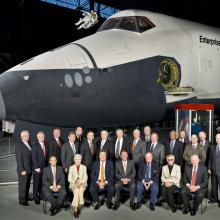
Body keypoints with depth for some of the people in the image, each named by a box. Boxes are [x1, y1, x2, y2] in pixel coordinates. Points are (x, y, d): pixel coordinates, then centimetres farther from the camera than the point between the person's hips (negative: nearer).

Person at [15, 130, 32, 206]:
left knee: (27, 185, 13)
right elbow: (19, 159, -13)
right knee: (22, 185, 2)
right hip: (23, 170, -6)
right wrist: (22, 170, -16)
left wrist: (32, 168, 6)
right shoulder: (19, 145, -10)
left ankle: (26, 198, 25)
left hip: (30, 169, 6)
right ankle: (22, 200, 12)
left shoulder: (30, 144, 10)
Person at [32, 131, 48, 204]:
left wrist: (47, 165, 5)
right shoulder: (35, 146, -6)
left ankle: (41, 196, 17)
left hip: (45, 167, 4)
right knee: (36, 183, 3)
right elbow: (34, 158, -10)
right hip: (37, 168, -4)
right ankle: (36, 198, 13)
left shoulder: (46, 145, 10)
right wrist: (37, 167, -13)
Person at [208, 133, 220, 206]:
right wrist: (209, 168, 5)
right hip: (213, 170, 5)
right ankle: (214, 198, 28)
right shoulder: (212, 147, 9)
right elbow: (210, 158, 10)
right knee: (213, 186, 14)